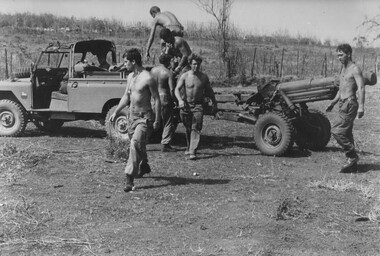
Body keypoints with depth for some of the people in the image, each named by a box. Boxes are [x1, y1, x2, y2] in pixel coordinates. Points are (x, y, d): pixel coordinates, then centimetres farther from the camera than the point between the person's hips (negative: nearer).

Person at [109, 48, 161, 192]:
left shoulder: (147, 78, -16)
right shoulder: (130, 77, 8)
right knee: (139, 145, 19)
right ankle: (144, 167, 44)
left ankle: (130, 179, -20)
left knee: (135, 144, -19)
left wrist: (157, 121, -14)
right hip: (132, 115, 8)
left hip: (145, 117, -8)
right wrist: (116, 112, 14)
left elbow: (157, 99, -13)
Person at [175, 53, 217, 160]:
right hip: (186, 104, 1)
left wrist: (214, 104, 17)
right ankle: (189, 147, 32)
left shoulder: (204, 77, 1)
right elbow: (177, 89, -9)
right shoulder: (185, 76, -4)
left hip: (198, 105, 0)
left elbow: (209, 91, 14)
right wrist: (180, 100, -27)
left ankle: (193, 151, -16)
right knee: (188, 128, 12)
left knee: (196, 128, -12)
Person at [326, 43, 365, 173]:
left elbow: (361, 88, -19)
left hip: (350, 104, -9)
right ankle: (352, 165, 13)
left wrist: (361, 106, -27)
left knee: (336, 131, -14)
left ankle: (352, 156, -3)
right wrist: (333, 102, 23)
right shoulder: (343, 69, 18)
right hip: (343, 104, 9)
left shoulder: (355, 69, -10)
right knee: (346, 134, 9)